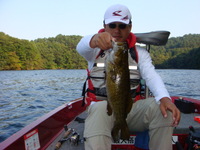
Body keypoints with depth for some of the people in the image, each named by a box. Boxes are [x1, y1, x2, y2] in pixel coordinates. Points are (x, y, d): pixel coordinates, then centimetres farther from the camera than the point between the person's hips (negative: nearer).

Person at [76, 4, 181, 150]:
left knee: (161, 108, -24)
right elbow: (81, 47, -18)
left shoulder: (139, 53, 11)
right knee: (99, 109, -35)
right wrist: (94, 39, -44)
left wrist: (165, 98, -29)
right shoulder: (96, 49, 7)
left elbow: (152, 76, -7)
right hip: (102, 106, -2)